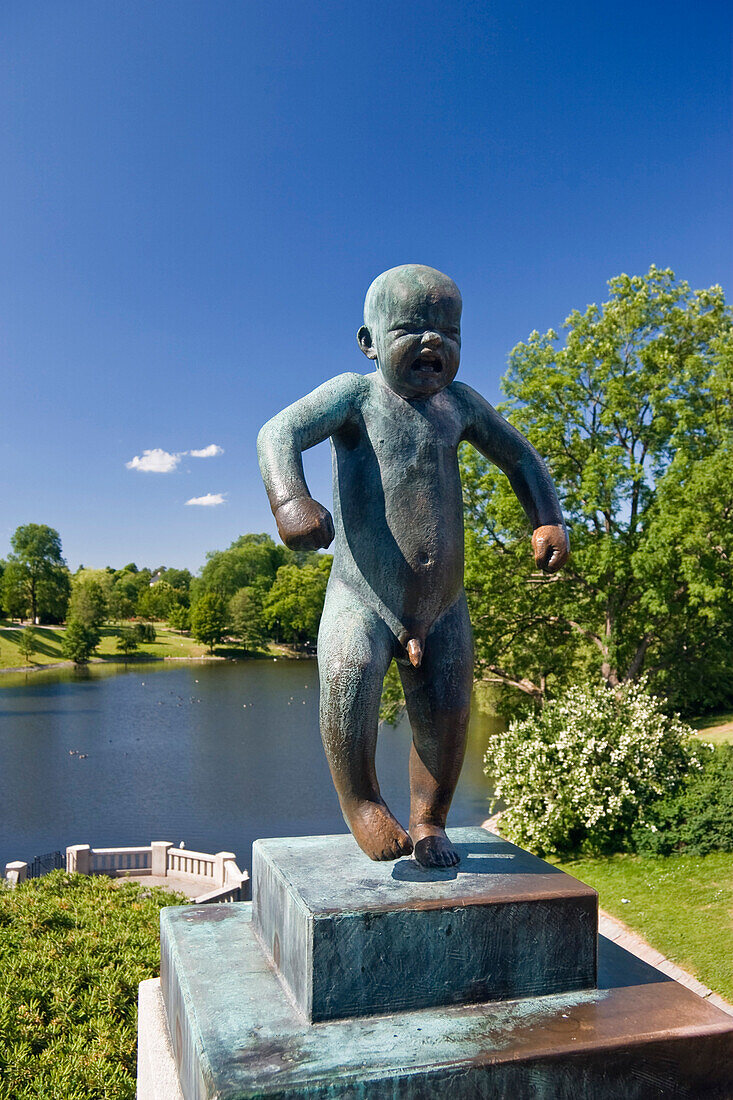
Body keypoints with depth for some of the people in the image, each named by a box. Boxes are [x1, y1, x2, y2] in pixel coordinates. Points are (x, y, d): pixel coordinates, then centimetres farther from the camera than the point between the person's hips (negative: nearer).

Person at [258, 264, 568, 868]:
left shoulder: (459, 402, 10)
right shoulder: (355, 394, -4)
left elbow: (519, 457, 22)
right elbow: (279, 433, -20)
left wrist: (549, 521, 7)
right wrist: (291, 500, -40)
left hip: (444, 608, 5)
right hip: (363, 602, -4)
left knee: (446, 716, 5)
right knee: (348, 676, -28)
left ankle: (429, 820, 32)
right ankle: (361, 799, -2)